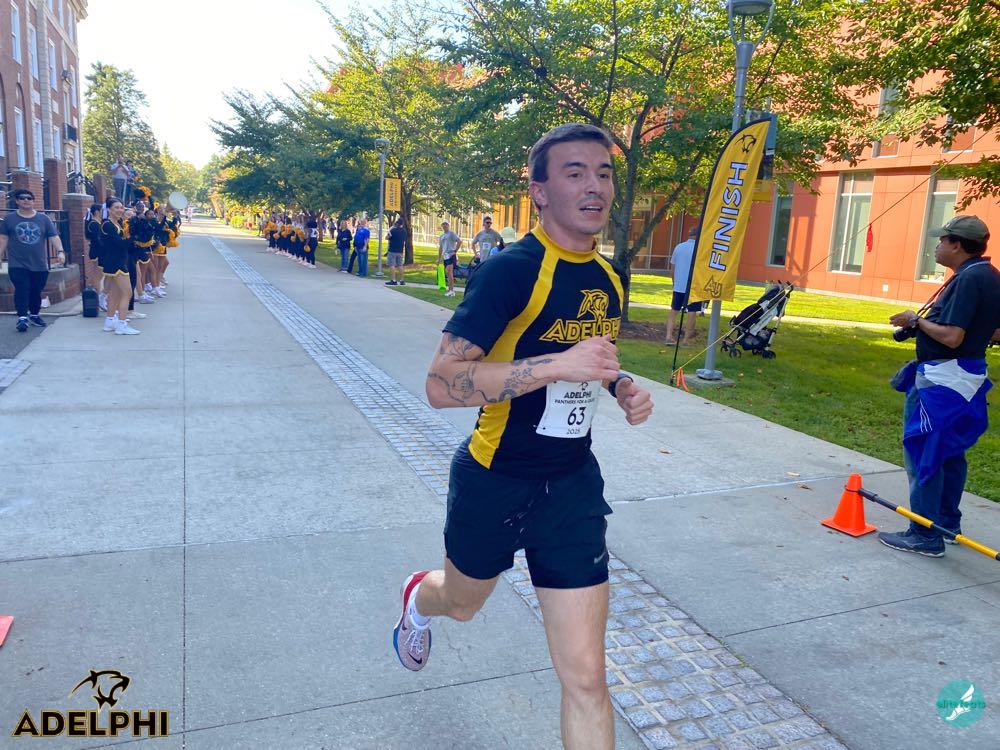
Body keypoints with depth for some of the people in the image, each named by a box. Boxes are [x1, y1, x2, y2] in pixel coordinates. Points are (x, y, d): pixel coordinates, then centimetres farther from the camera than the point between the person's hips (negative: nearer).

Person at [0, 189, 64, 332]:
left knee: (36, 291, 10)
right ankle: (22, 317, -15)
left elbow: (54, 236, 1)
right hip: (17, 264, -2)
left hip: (40, 265, 2)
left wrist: (60, 251, -14)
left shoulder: (43, 219, 7)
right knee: (22, 290, -13)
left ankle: (34, 315, 27)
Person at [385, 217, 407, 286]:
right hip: (400, 251, 6)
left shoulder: (393, 230, -14)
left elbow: (387, 237, -3)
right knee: (400, 265, 11)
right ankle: (401, 281, 11)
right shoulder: (404, 231, 4)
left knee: (392, 265, -3)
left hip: (392, 251, -6)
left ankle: (393, 281, -7)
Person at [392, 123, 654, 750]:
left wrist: (624, 387, 0)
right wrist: (559, 366, -33)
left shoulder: (610, 279, 2)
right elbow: (442, 384, -26)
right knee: (463, 602, 27)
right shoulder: (513, 269, -19)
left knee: (586, 677, 1)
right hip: (494, 482, -4)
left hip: (573, 487, 4)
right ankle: (419, 597, 64)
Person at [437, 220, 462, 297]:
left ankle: (451, 290, -18)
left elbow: (459, 241, -12)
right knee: (448, 273, 8)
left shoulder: (451, 234, -3)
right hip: (445, 256, 8)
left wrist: (455, 251, -13)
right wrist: (439, 259, 22)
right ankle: (450, 290, 13)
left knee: (449, 271, -18)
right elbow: (440, 248, 25)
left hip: (451, 255, -8)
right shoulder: (441, 236, 19)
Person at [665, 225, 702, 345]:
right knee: (692, 312, 4)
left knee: (673, 310, 13)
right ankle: (686, 338, 5)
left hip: (678, 286, 4)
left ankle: (669, 336, 5)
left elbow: (673, 267, 9)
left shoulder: (678, 247, 4)